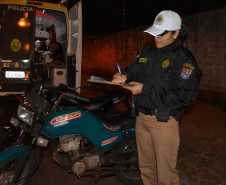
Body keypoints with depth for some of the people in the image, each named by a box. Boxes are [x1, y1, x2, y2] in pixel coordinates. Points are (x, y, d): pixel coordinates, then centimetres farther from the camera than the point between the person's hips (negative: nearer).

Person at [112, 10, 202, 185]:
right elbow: (134, 69, 19)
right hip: (142, 117, 7)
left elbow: (185, 95, -21)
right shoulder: (148, 50, 10)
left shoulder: (183, 57, -13)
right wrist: (123, 76, -7)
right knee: (146, 167, 21)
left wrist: (145, 90, -22)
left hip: (164, 121, -6)